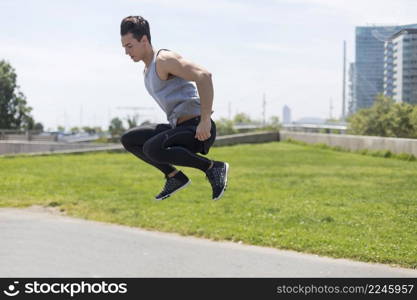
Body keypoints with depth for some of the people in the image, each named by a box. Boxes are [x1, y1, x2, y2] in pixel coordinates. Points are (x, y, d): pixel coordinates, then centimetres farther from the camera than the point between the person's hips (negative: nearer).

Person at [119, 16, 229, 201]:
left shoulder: (164, 60, -13)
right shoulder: (147, 71, 18)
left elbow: (204, 76, -27)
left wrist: (205, 120, -27)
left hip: (198, 129, -10)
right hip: (179, 127, 10)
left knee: (152, 148, -32)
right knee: (128, 140, 12)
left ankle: (213, 168, -17)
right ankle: (175, 177, 8)